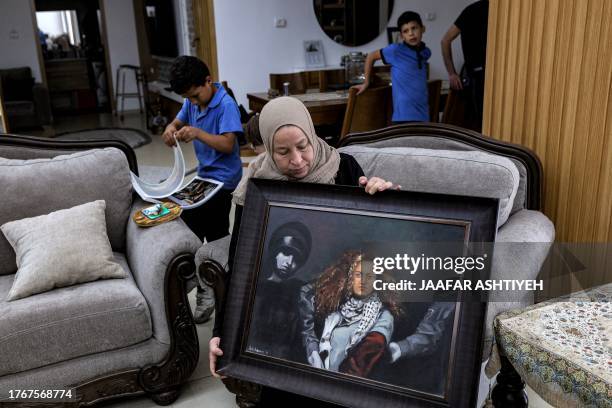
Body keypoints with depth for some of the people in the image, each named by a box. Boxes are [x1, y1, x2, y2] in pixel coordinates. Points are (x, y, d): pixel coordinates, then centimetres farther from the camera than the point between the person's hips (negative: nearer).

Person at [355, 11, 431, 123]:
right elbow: (371, 57, 6)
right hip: (404, 116, -6)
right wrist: (366, 82, 10)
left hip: (423, 115, 6)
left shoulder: (426, 53, 7)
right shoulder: (396, 50, -8)